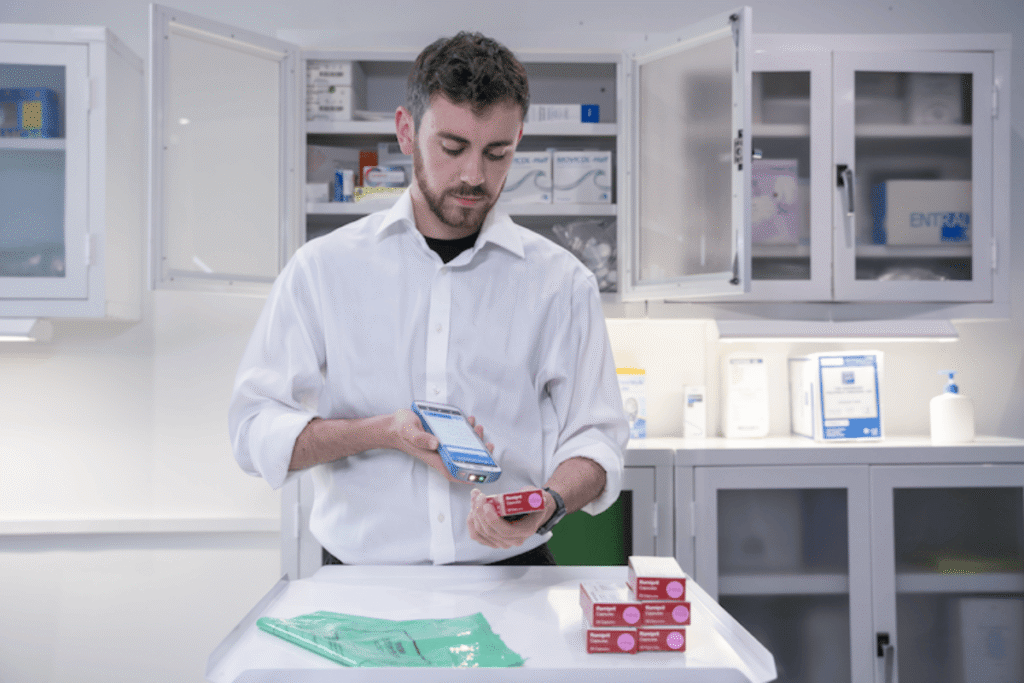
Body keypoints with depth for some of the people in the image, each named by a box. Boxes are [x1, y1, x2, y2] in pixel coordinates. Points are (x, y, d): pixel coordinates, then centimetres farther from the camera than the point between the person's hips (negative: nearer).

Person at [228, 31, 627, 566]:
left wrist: (549, 502, -15)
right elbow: (254, 431, 3)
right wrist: (384, 432, -13)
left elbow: (593, 437, 7)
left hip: (511, 578, 0)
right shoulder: (323, 267, 5)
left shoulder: (562, 282, 7)